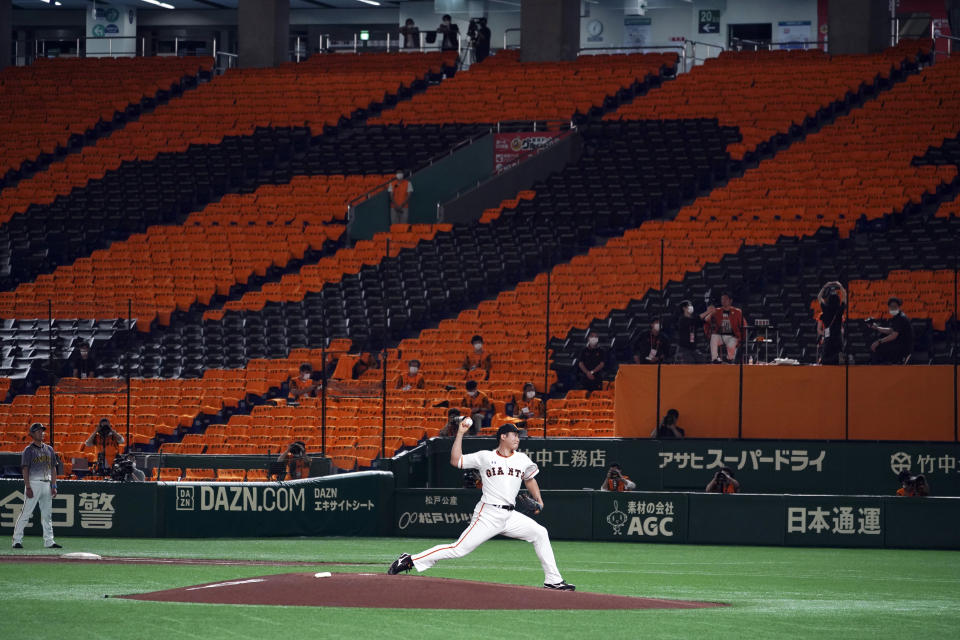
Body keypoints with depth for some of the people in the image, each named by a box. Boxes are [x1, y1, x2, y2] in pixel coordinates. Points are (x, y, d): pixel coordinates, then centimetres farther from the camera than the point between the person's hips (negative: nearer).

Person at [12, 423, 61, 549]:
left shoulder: (49, 449, 14)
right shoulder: (29, 450, -3)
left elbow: (53, 468, 16)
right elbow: (25, 469, -8)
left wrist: (54, 486, 8)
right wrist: (28, 487, -16)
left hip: (47, 484, 6)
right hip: (33, 483, -6)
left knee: (47, 515, 7)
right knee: (26, 513, -7)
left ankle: (49, 541, 10)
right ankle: (17, 540, -5)